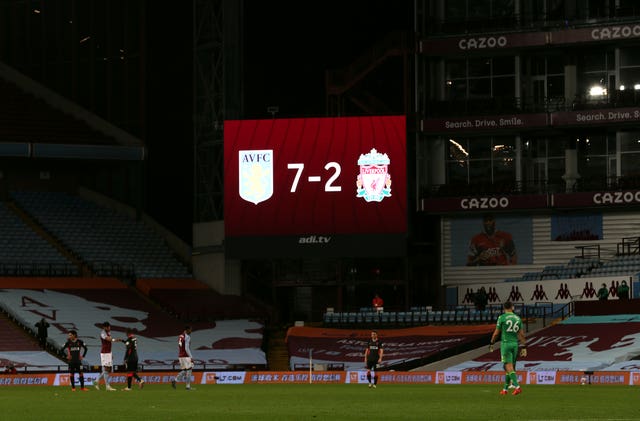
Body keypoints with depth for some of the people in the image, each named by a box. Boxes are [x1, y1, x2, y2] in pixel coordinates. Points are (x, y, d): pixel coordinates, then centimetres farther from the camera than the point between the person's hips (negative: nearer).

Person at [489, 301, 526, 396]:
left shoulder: (502, 318, -6)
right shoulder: (518, 318, 7)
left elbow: (496, 333, -2)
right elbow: (521, 334, 7)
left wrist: (491, 344, 11)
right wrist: (523, 347, 11)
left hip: (506, 343, -5)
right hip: (515, 344, 5)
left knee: (509, 367, -9)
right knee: (509, 367, 13)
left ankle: (517, 387, -24)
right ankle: (505, 388, 20)